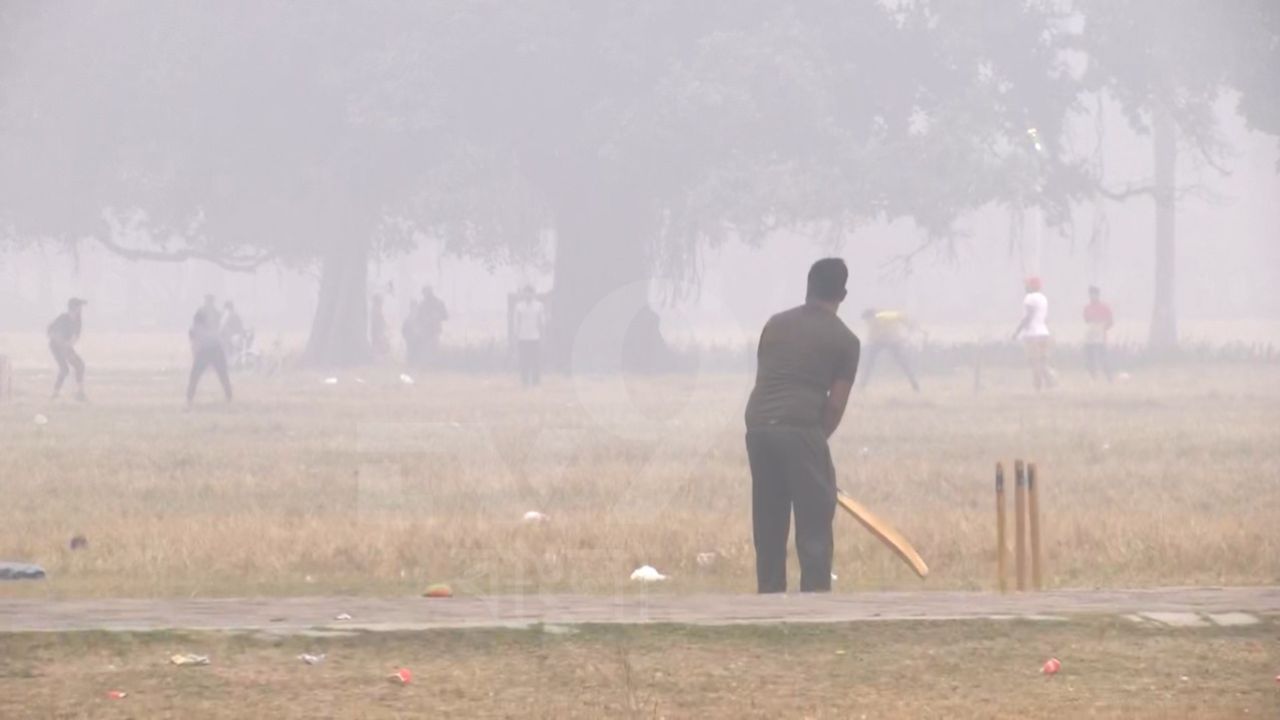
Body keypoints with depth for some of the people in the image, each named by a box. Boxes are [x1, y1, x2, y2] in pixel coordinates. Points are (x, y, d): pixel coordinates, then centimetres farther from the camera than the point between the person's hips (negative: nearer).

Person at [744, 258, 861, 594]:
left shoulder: (776, 324, 17)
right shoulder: (845, 340, 5)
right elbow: (836, 404, 2)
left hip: (758, 425, 5)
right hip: (800, 428, -5)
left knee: (767, 526, 12)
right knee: (814, 524, 1)